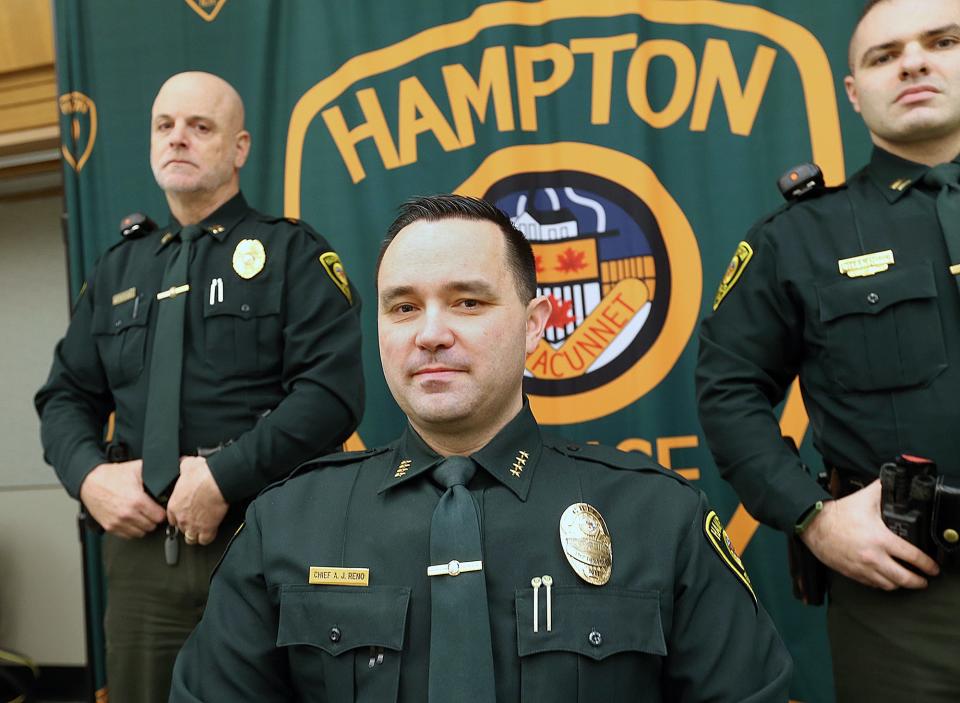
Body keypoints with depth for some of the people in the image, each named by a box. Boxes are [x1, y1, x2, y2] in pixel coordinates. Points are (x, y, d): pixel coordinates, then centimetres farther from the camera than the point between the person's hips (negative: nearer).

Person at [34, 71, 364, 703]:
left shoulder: (293, 253, -1)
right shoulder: (118, 268, 16)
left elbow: (332, 390, -13)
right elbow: (66, 395, 16)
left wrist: (222, 479, -19)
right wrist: (90, 476, -4)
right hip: (141, 546, 5)